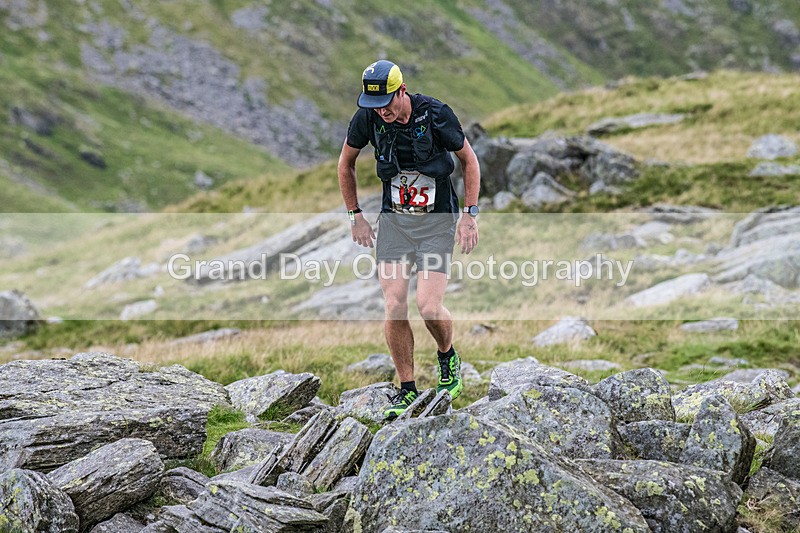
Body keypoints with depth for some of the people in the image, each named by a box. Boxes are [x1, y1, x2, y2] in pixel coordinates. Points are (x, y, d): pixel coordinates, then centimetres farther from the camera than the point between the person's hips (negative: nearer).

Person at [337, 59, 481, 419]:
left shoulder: (435, 114, -16)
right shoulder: (367, 117, -9)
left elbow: (469, 160, -2)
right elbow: (345, 163, 9)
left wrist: (470, 215, -6)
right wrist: (355, 216, 9)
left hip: (437, 220, -3)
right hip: (393, 220, 3)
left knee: (428, 307, -14)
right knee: (394, 308, -8)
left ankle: (448, 356, 19)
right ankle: (407, 389, 7)